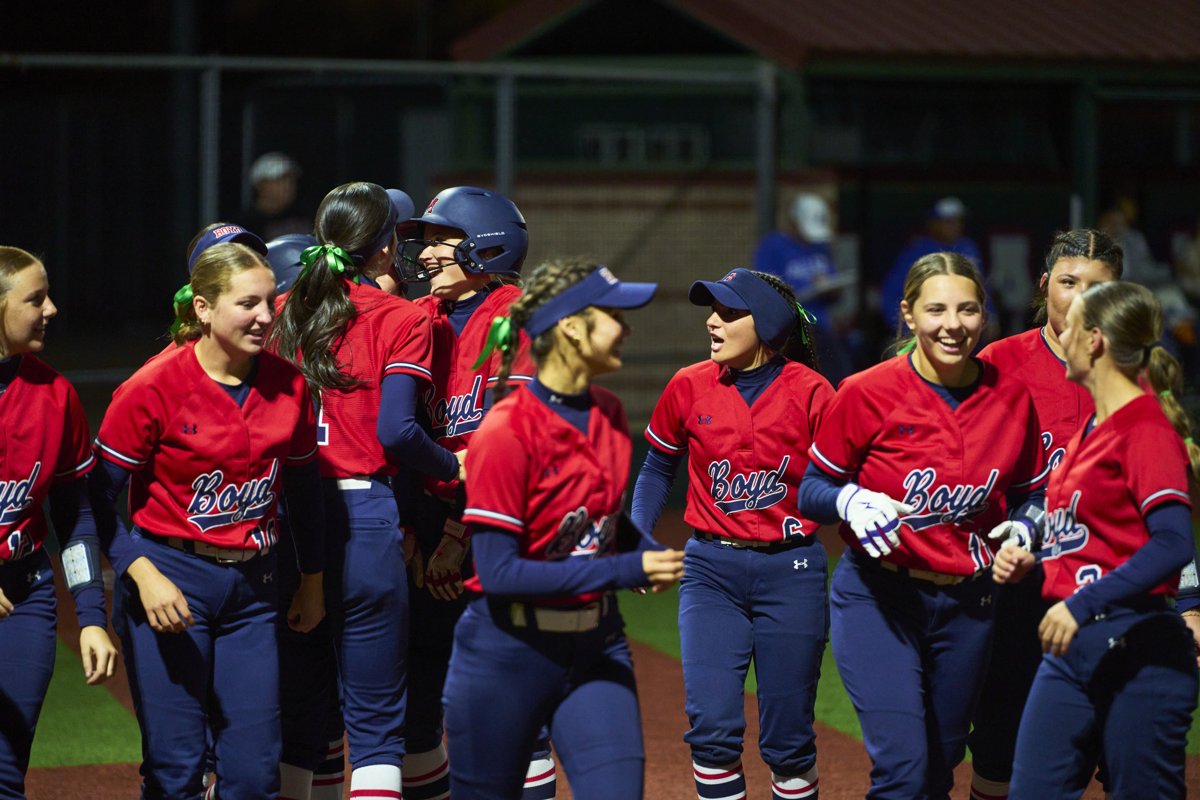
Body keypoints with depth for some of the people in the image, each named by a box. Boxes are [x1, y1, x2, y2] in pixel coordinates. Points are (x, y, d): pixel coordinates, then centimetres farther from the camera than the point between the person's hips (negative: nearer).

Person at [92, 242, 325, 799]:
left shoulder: (289, 386, 2)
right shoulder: (154, 388, -12)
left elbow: (302, 487, 15)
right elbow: (98, 497, -9)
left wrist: (313, 579, 18)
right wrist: (143, 574, -18)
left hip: (253, 585, 4)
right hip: (170, 580, -4)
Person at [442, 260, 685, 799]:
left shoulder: (609, 415, 5)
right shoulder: (507, 432, -18)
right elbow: (498, 572, -21)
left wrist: (649, 554, -1)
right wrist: (624, 571, -22)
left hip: (596, 646, 6)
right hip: (509, 650, -6)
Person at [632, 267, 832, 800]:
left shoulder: (808, 391, -7)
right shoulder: (690, 387, 1)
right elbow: (658, 468, 14)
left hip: (790, 571, -2)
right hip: (711, 570, 2)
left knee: (787, 737, 4)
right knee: (713, 726, -9)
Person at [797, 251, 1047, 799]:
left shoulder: (1011, 396, -1)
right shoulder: (866, 393, -12)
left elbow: (1032, 495, 12)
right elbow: (810, 491, -4)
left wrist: (1021, 530, -9)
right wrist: (851, 501, -24)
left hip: (967, 604, 4)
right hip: (878, 598, -4)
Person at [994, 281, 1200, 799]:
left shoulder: (1147, 428, -11)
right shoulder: (1090, 430, 16)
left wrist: (1082, 604, -27)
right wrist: (1032, 564, 8)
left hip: (1138, 650, -9)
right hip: (1070, 650, 9)